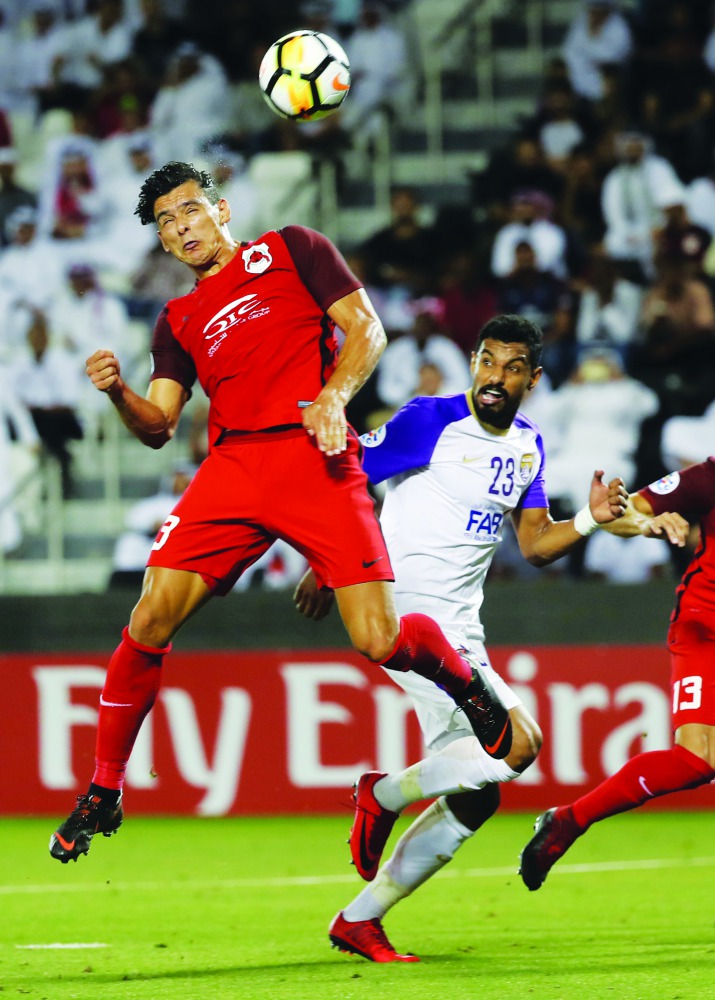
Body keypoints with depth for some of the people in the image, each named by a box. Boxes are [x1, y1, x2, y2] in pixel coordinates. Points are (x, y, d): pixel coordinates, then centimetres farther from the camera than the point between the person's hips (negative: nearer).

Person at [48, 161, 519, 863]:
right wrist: (119, 393, -8)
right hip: (233, 466, 3)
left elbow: (366, 329, 7)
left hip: (314, 457, -3)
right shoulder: (179, 320, 23)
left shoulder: (291, 250, 15)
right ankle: (103, 792, 2)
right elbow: (158, 428, 14)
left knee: (380, 642, -13)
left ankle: (465, 680, 22)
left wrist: (332, 396, -11)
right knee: (150, 620, -12)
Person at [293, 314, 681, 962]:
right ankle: (384, 794, 0)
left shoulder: (528, 445, 11)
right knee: (518, 745, -22)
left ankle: (360, 921, 16)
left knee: (473, 796, 7)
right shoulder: (431, 422, -10)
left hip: (461, 629, 8)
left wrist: (590, 520, -3)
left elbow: (535, 545, 14)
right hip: (408, 611, -8)